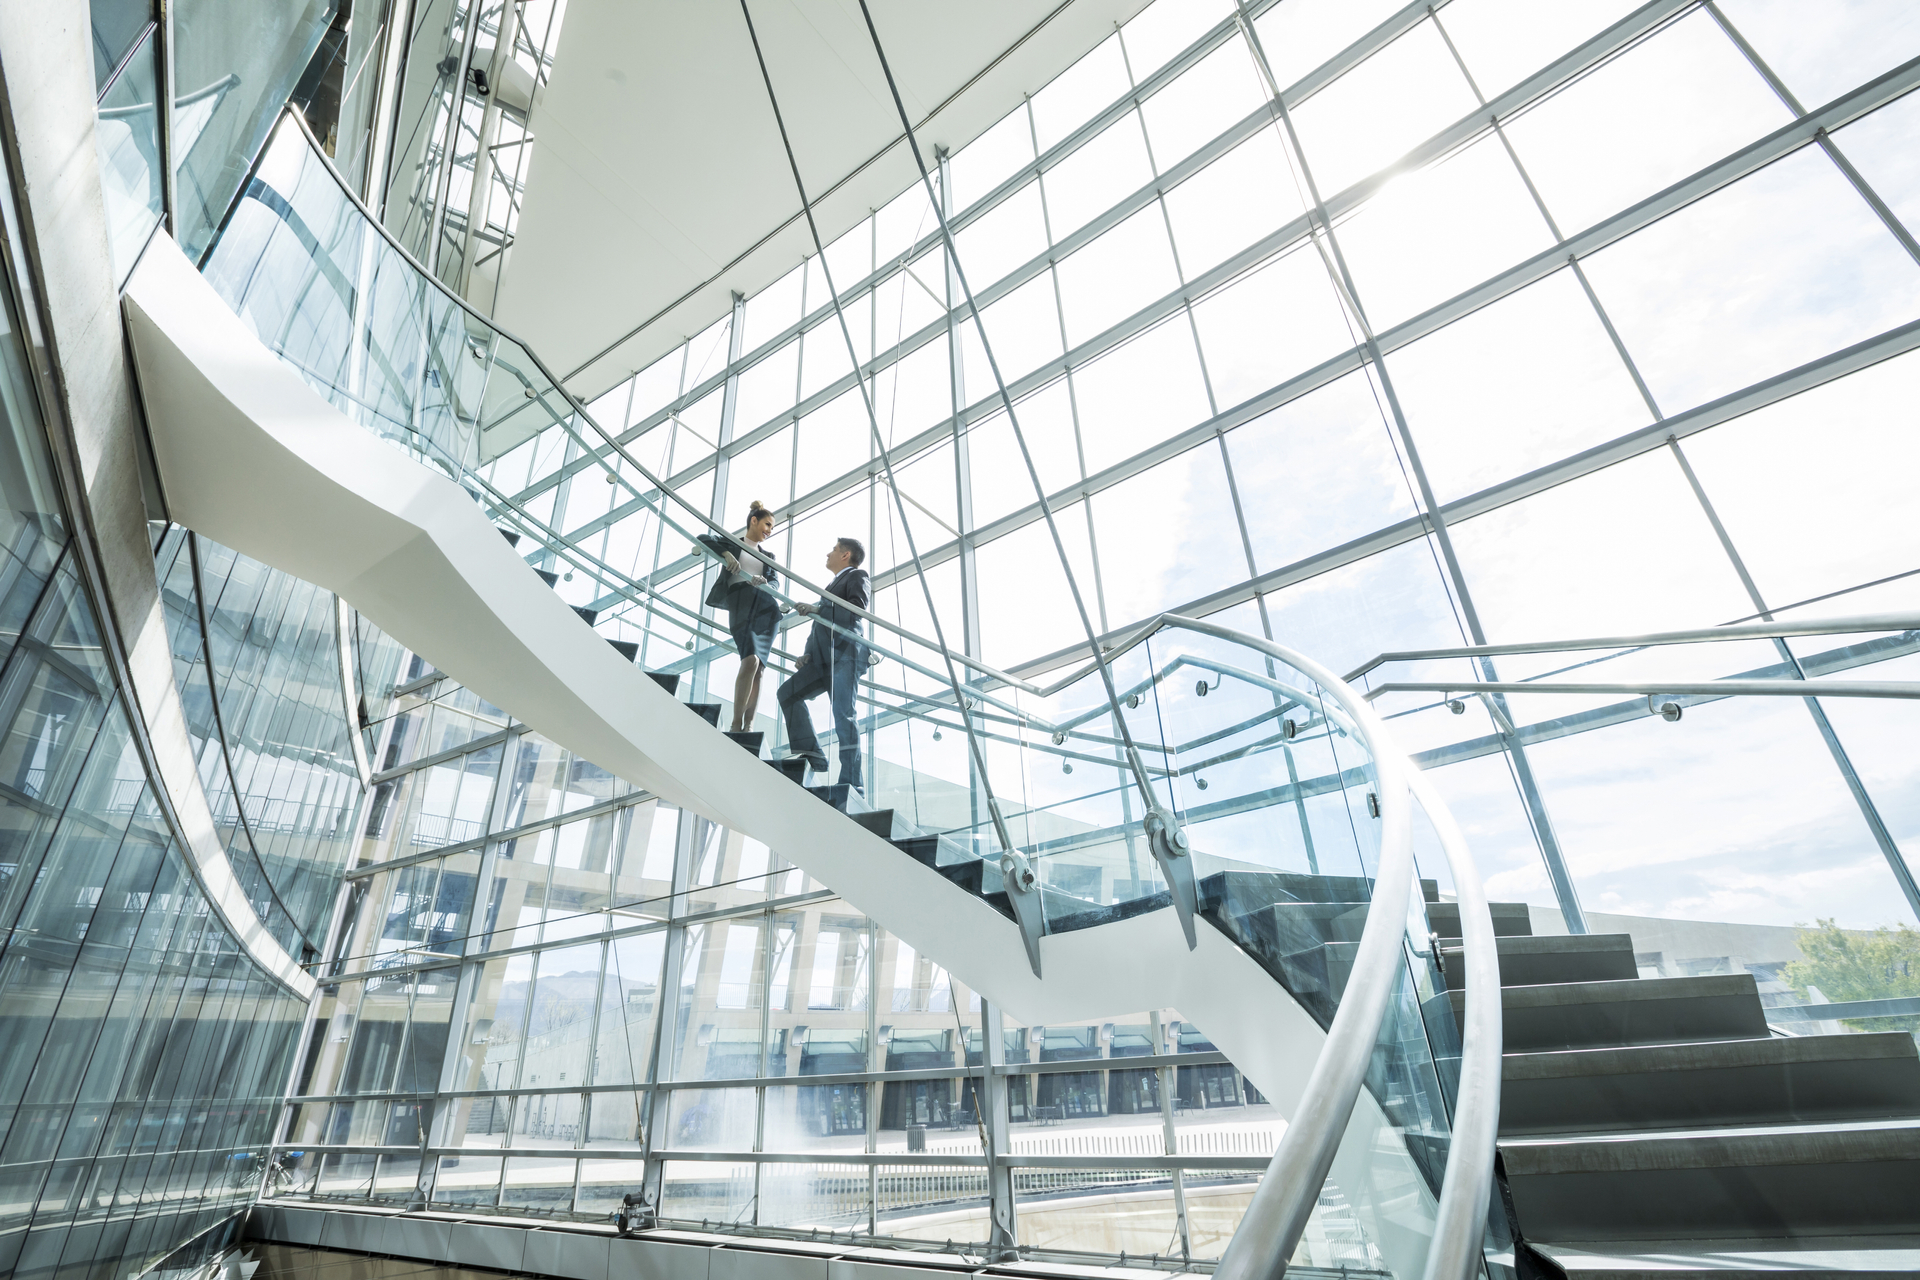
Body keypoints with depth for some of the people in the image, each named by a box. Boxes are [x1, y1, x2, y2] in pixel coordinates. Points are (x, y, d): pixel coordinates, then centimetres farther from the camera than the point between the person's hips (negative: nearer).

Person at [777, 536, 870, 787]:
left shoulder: (856, 575, 8)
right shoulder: (832, 585, 32)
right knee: (787, 691, -1)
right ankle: (812, 756, -4)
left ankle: (851, 784, -17)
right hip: (823, 660, 9)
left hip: (845, 655, -9)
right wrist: (808, 654, 11)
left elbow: (857, 607, -11)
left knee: (842, 715, -16)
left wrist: (817, 608, -15)